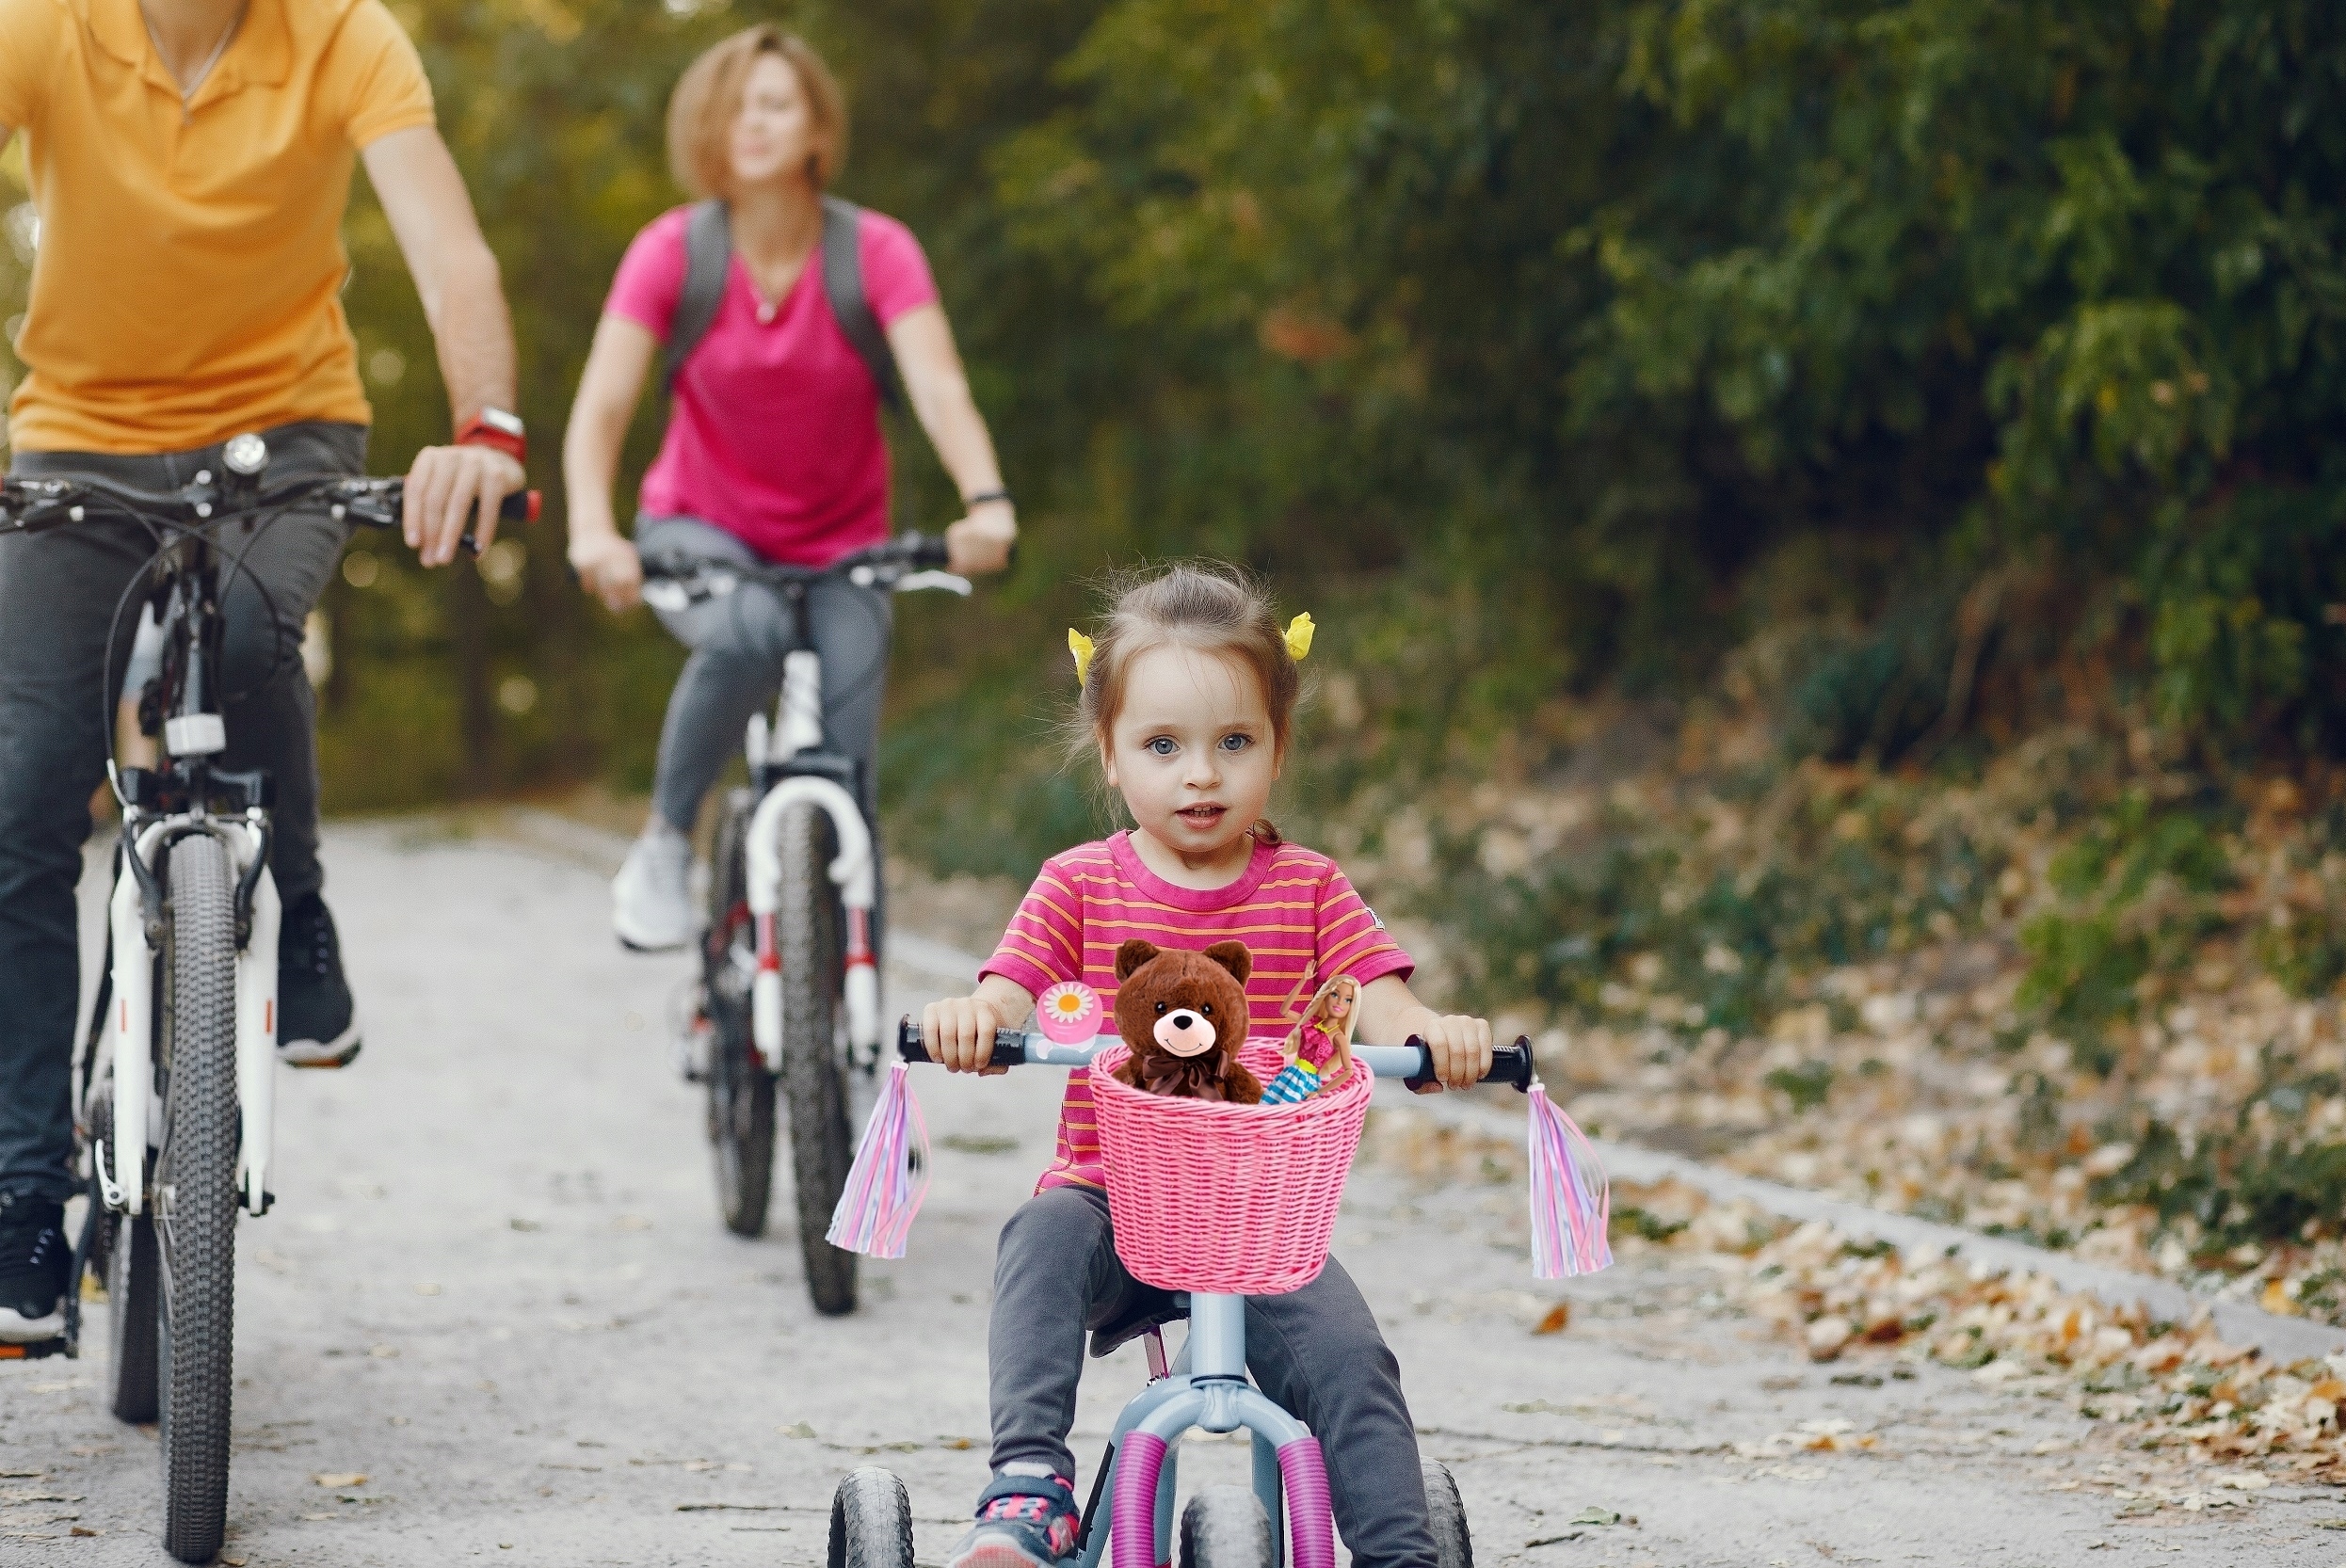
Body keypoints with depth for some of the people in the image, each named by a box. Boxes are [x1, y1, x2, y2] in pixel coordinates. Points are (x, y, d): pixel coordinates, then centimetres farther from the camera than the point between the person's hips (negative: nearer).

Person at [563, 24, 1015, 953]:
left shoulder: (878, 253, -14)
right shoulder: (672, 252, -14)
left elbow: (939, 388, -27)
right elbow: (600, 406, -21)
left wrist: (987, 501, -47)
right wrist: (592, 529, -41)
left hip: (839, 545, 1)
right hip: (702, 529, -1)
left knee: (846, 768, -14)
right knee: (746, 632, -36)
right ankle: (664, 844, -14)